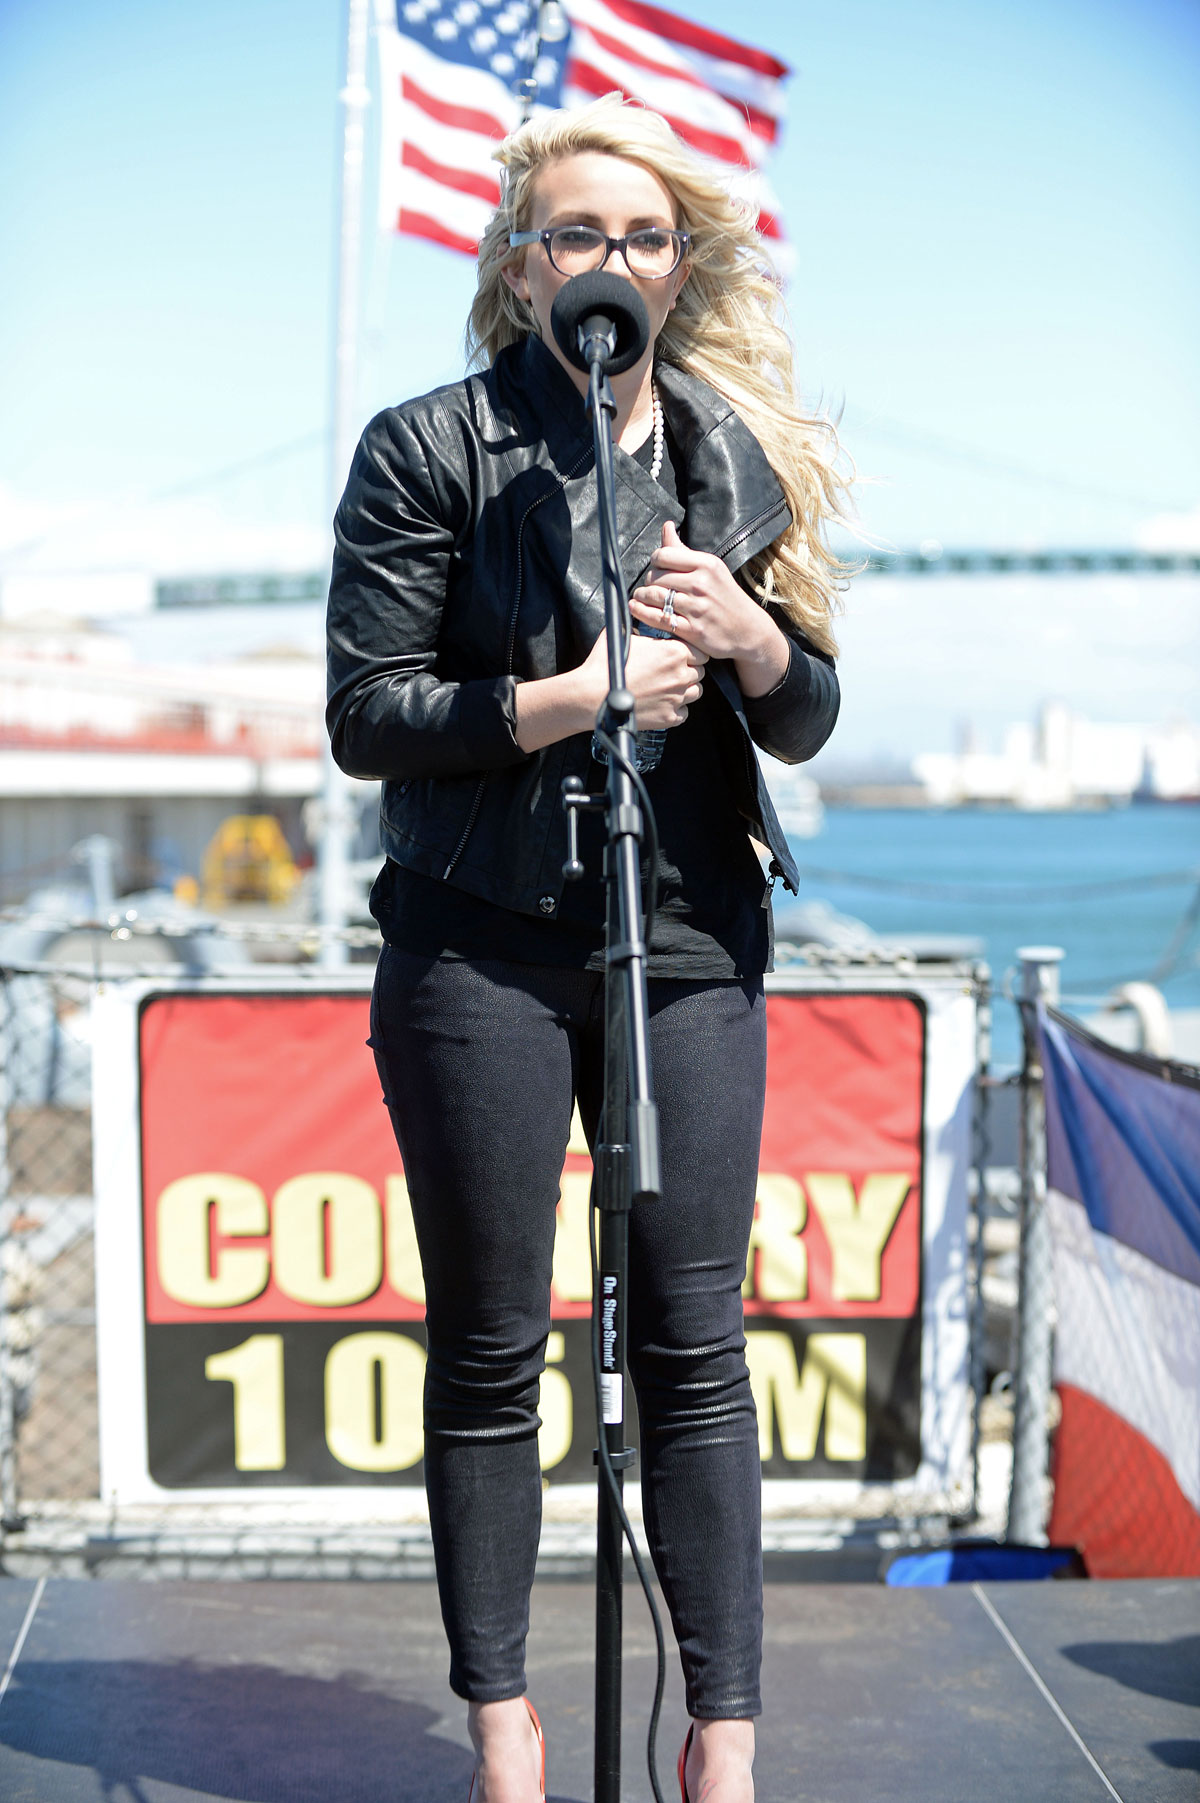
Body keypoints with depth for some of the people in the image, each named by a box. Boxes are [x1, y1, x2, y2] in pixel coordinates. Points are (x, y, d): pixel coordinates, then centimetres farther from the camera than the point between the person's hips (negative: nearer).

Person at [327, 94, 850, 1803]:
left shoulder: (739, 458, 11)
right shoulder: (427, 449, 0)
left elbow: (809, 722, 12)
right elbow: (367, 715, -5)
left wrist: (746, 637, -10)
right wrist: (577, 697, -15)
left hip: (691, 945, 3)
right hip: (482, 947, -2)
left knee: (696, 1340, 2)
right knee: (491, 1346, 5)